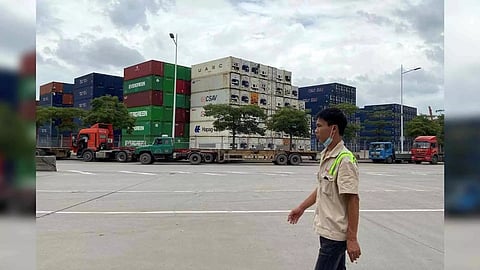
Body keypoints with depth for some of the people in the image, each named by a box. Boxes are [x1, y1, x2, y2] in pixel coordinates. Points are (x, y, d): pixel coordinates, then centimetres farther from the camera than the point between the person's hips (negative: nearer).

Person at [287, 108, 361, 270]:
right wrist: (302, 207, 23)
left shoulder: (345, 159, -20)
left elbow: (353, 200, -21)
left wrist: (352, 239, -20)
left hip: (335, 233, -8)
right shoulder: (325, 156, 8)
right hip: (326, 230, 8)